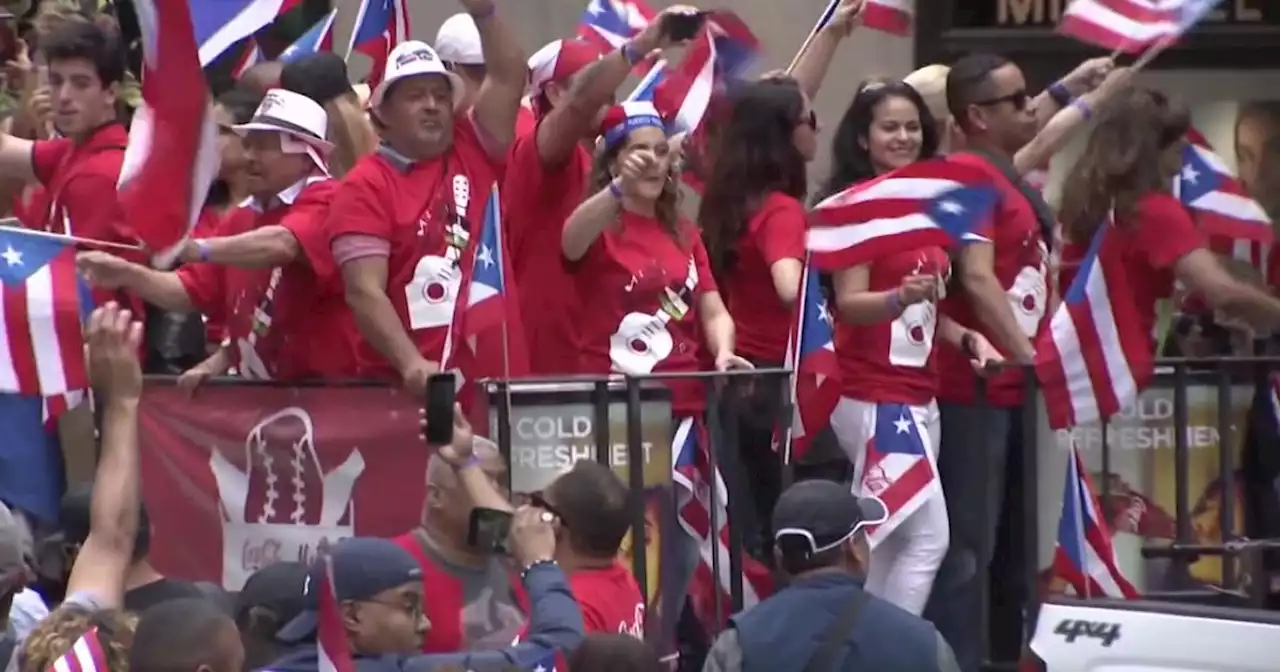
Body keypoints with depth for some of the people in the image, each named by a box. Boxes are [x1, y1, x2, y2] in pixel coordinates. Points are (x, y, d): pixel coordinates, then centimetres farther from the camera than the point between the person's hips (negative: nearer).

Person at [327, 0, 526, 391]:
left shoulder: (473, 153, 11)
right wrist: (411, 363, -24)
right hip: (405, 383, -4)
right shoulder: (364, 187, -3)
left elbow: (509, 78, 6)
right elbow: (365, 292, -12)